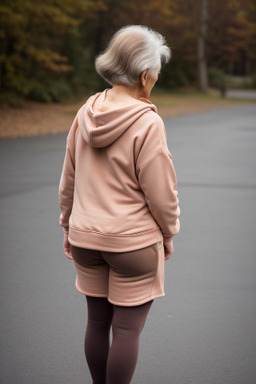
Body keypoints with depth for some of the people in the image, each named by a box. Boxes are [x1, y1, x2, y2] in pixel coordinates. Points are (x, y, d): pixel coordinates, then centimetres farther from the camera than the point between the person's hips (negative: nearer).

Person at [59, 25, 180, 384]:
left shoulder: (87, 112, -1)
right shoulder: (147, 123, -19)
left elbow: (68, 179, 7)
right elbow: (161, 192, -13)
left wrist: (68, 225, 19)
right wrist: (168, 234, 3)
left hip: (86, 238, 6)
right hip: (134, 241, -6)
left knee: (97, 321, 16)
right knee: (127, 327, 4)